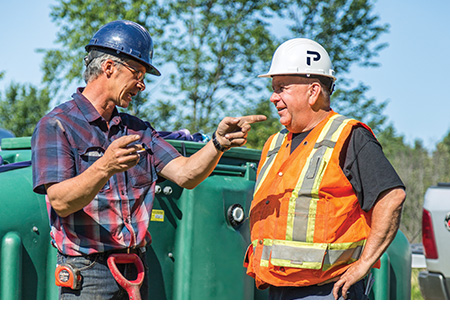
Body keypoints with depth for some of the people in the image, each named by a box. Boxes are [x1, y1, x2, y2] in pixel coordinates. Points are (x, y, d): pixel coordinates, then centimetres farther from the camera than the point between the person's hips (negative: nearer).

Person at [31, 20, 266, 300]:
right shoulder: (56, 125, -4)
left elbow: (185, 174, 3)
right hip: (87, 274, -6)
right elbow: (60, 201, -17)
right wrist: (104, 169, -34)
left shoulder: (137, 130, 16)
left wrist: (219, 142, -15)